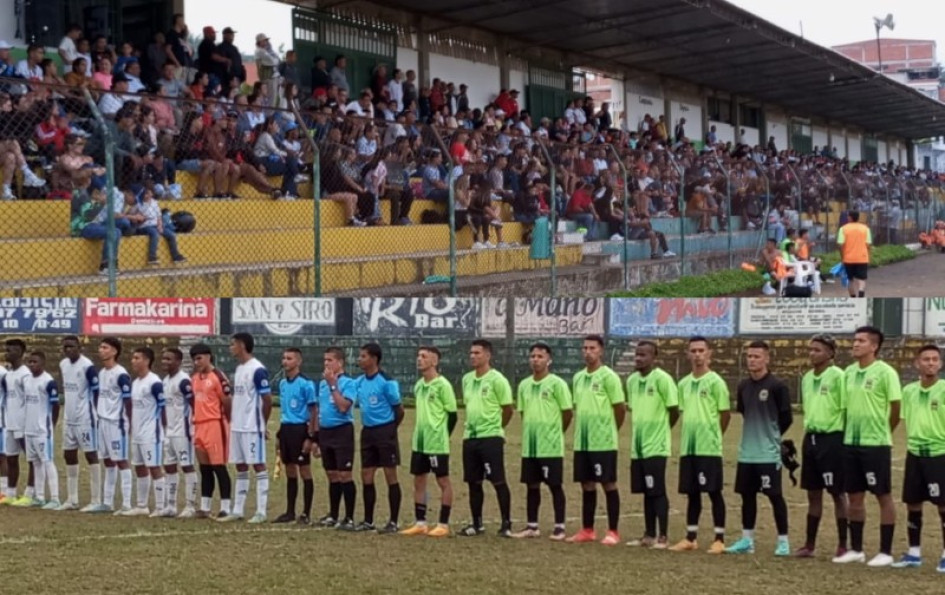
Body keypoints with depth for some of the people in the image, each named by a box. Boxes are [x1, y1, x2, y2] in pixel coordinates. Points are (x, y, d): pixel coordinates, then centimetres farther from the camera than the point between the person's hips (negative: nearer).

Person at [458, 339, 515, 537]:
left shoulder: (497, 379, -9)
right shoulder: (467, 379, 12)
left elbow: (508, 409, -4)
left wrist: (494, 427, 4)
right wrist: (472, 425, 15)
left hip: (491, 437, -7)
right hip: (470, 437, 7)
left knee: (498, 481, -5)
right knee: (473, 482, 9)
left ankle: (506, 524, 3)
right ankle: (477, 524, 18)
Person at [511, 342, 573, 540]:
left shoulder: (556, 383, -7)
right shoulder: (524, 385, 10)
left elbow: (568, 412, -5)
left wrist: (554, 433, 3)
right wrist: (530, 433, 12)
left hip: (551, 447, -5)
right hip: (529, 446, 5)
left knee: (555, 485, 0)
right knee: (532, 485, 10)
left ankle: (559, 527, 6)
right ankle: (532, 526, 17)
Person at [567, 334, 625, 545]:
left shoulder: (608, 376, -8)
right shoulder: (578, 377, 12)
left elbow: (620, 408, -6)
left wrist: (610, 431, 2)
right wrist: (579, 431, 13)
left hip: (603, 442, -6)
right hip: (582, 442, 6)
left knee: (609, 484, -1)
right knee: (587, 485, 11)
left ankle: (613, 532, 4)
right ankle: (587, 530, 18)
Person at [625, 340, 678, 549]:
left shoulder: (662, 379, -12)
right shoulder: (632, 380, 10)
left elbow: (674, 411, -9)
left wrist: (660, 430, 2)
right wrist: (639, 431, 13)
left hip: (656, 446, -7)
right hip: (638, 446, 7)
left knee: (658, 492, -4)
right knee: (646, 492, 11)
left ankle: (663, 537, 1)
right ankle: (649, 535, 17)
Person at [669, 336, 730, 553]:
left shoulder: (715, 382, -6)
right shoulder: (684, 384, 11)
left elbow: (725, 414, -3)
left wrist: (712, 436, 2)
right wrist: (688, 436, 11)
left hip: (709, 447, -6)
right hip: (688, 446, 6)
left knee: (714, 492, -2)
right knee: (692, 493, 10)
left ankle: (719, 539, 3)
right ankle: (690, 538, 16)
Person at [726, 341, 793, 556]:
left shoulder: (777, 386, -10)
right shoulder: (743, 386, 8)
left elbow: (786, 418, -6)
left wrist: (772, 436, 5)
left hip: (769, 453, -6)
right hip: (746, 452, 6)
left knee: (775, 495, -1)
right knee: (747, 494, 11)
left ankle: (783, 541, 7)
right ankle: (747, 540, 20)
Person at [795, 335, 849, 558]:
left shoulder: (837, 376, -11)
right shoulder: (807, 378, 12)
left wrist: (843, 436, -12)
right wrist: (810, 427, 17)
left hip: (832, 438, -7)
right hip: (811, 437, 7)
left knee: (837, 493, 0)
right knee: (813, 493, 11)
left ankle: (843, 546, 7)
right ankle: (809, 545, 16)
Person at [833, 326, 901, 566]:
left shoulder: (885, 372, -10)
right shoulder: (849, 372, 9)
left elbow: (896, 407, -8)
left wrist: (882, 431, 2)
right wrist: (849, 431, 11)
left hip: (876, 443, -6)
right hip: (851, 442, 6)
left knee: (883, 496, 1)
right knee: (855, 496, 11)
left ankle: (886, 552, 6)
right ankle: (856, 549, 20)